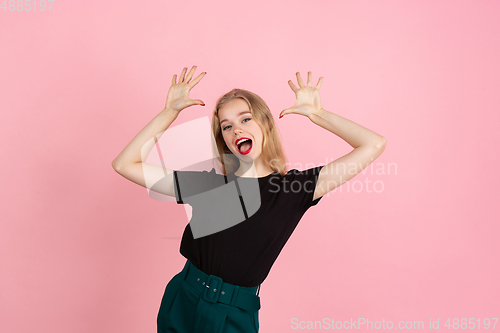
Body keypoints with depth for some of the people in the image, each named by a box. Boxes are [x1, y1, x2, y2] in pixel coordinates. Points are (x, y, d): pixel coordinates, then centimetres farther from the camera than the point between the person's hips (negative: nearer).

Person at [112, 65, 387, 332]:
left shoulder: (293, 186, -7)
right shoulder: (205, 184, -2)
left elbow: (374, 144, -11)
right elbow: (125, 164, -2)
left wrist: (316, 113, -3)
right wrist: (170, 111, -3)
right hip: (180, 305, 2)